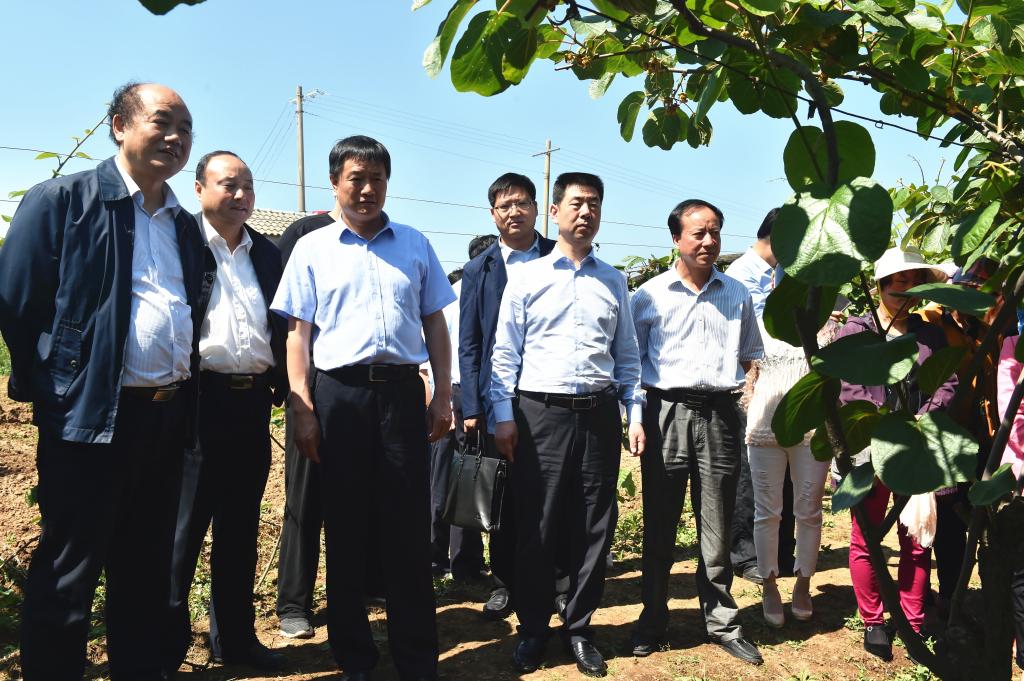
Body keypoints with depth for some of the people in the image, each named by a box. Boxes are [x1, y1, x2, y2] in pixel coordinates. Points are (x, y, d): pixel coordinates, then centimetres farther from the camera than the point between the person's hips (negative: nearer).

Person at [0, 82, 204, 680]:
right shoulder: (63, 200, -4)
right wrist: (51, 392, -3)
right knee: (67, 579, 4)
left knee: (146, 573, 16)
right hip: (89, 417, -6)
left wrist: (183, 396, 11)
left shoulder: (186, 226, 14)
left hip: (168, 418, 6)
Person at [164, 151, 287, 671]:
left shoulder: (267, 253, 15)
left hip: (252, 402, 6)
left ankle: (234, 637, 26)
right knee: (182, 528, 3)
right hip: (197, 398, -5)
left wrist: (282, 383, 7)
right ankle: (168, 643, 18)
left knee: (240, 530, 14)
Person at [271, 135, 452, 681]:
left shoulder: (415, 245, 13)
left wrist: (443, 395, 5)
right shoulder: (313, 248, 8)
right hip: (339, 394, -1)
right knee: (346, 529, 8)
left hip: (403, 391, 1)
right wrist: (302, 408, -5)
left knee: (409, 528, 3)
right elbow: (298, 332, 4)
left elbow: (435, 324, 13)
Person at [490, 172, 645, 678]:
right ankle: (533, 631, 21)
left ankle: (579, 628, 24)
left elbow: (627, 355, 15)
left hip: (599, 414, 3)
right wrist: (503, 416, -5)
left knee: (595, 526, 7)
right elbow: (505, 353, 2)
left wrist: (636, 414, 7)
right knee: (536, 526, 3)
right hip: (541, 412, -2)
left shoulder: (614, 282, 13)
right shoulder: (525, 277, 5)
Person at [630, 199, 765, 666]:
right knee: (659, 525, 6)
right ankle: (652, 621, 21)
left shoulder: (738, 295, 12)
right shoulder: (650, 294, 4)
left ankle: (721, 622, 23)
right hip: (667, 412, -2)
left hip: (720, 413, 2)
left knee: (718, 527, 8)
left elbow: (751, 356, 21)